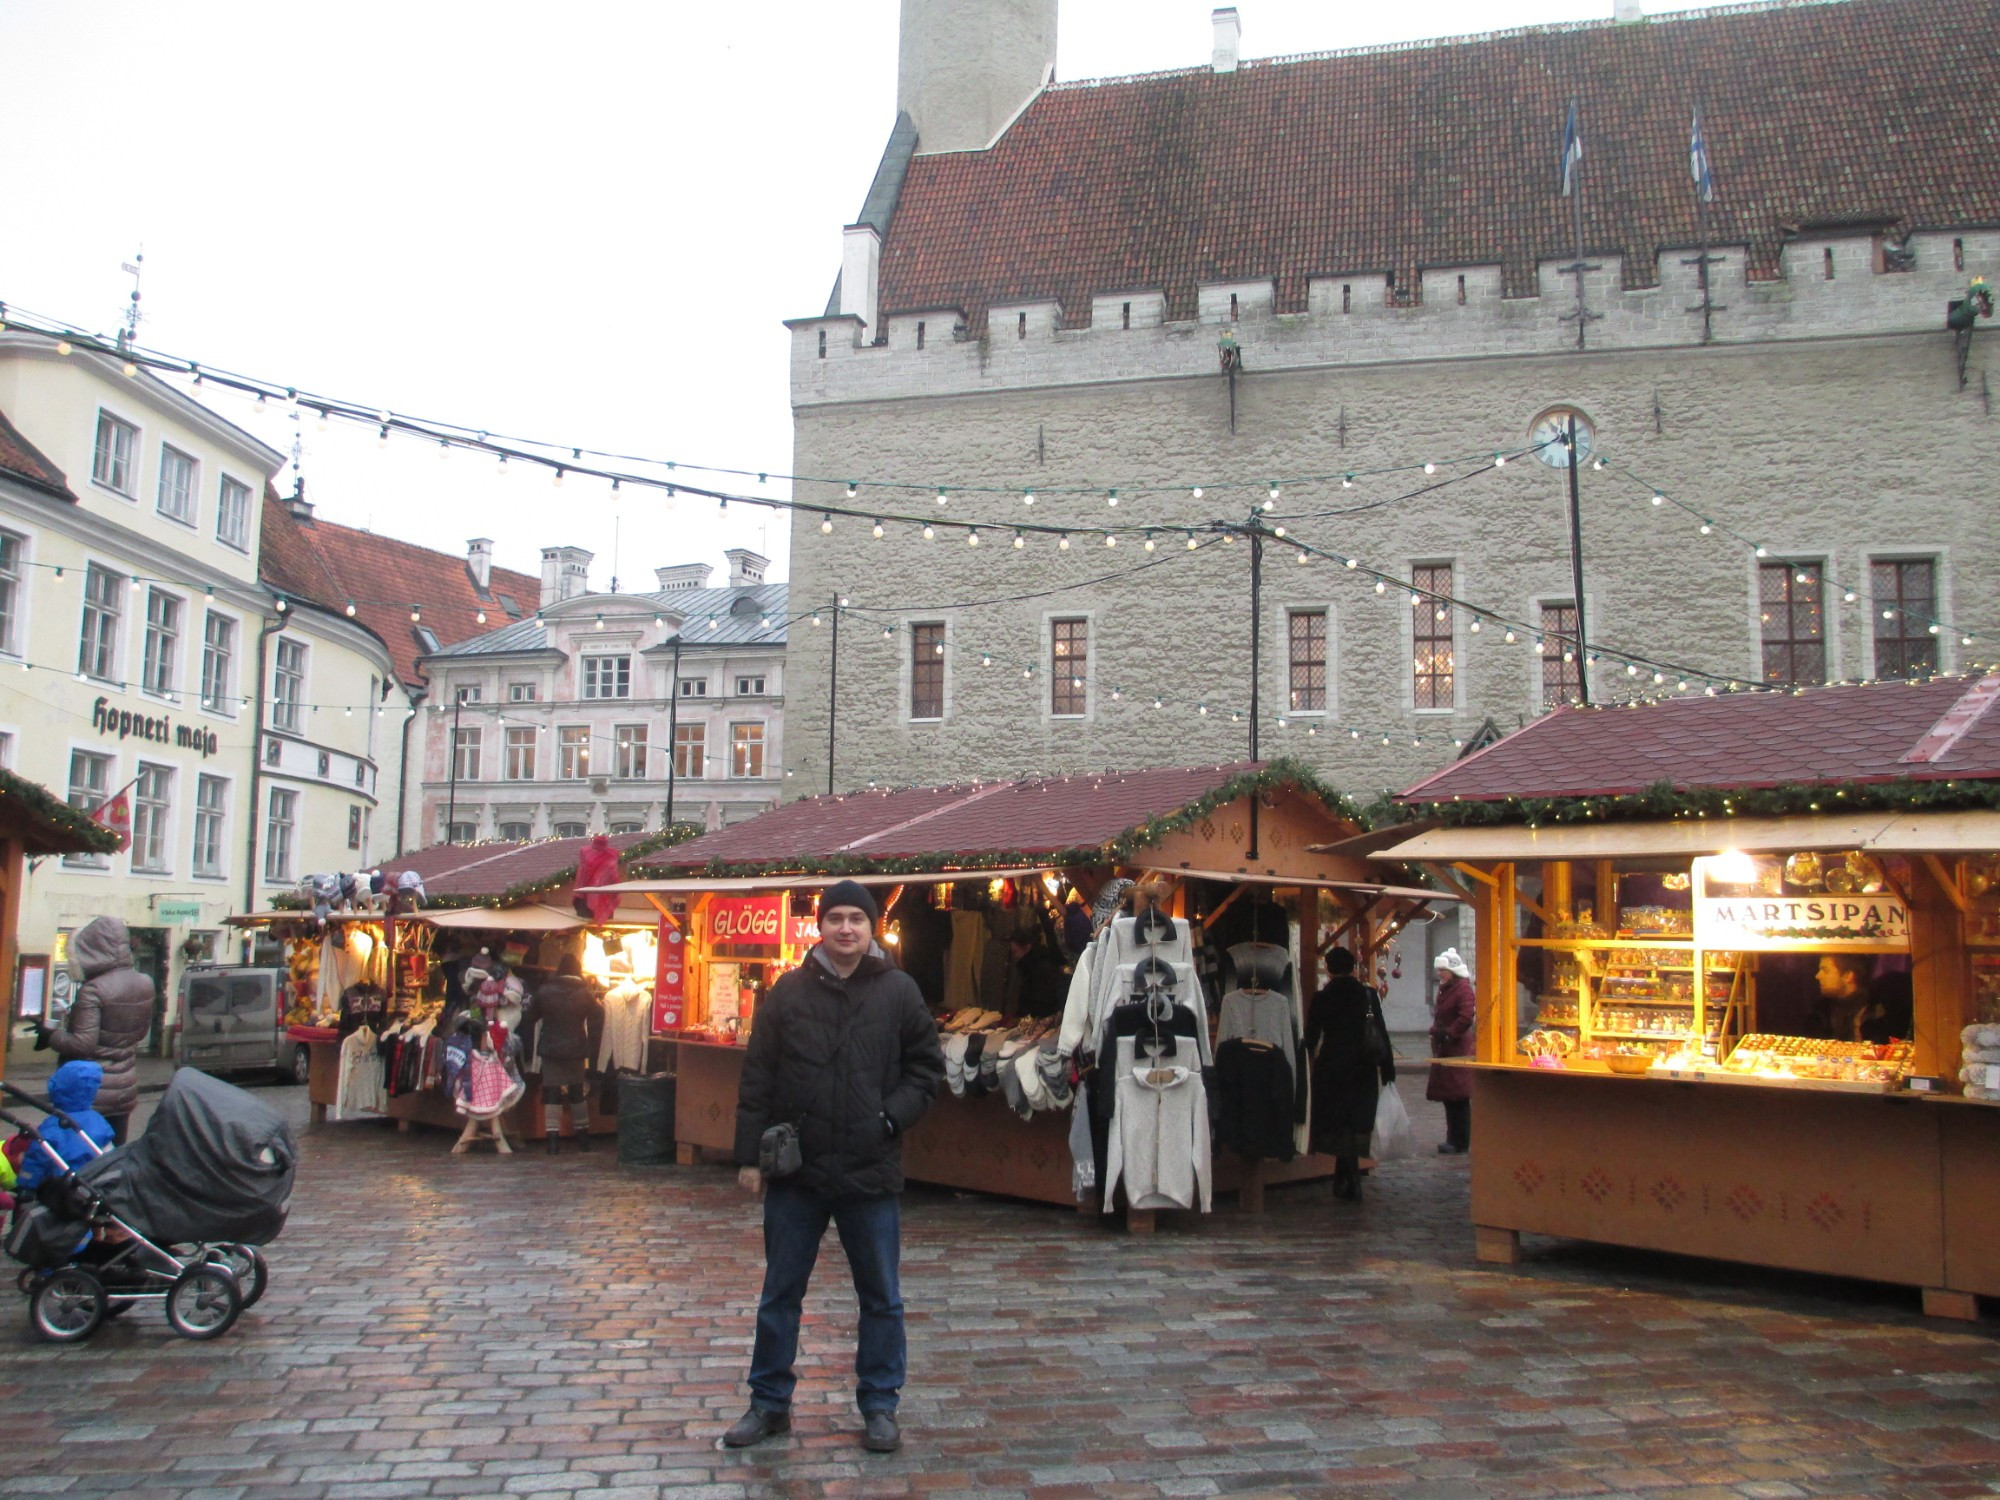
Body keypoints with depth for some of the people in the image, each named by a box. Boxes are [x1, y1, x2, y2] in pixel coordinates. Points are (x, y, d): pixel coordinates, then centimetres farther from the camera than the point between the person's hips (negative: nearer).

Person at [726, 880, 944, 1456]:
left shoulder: (898, 991, -1)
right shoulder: (789, 992, 1)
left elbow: (927, 1067, 6)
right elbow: (757, 1079, 2)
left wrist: (893, 1117, -9)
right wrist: (751, 1155, -1)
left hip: (871, 1171, -1)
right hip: (796, 1170, 1)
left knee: (881, 1297, 9)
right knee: (779, 1293, 12)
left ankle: (880, 1406, 24)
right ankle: (769, 1403, 27)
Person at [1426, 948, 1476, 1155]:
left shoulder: (1463, 989, -13)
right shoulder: (1444, 989, 16)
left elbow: (1467, 1016, -24)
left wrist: (1448, 1034, -18)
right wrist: (1436, 1031, 7)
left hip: (1457, 1048, -9)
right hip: (1444, 1049, 9)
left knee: (1458, 1098, -6)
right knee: (1448, 1097, 11)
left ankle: (1460, 1143, -2)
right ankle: (1454, 1140, 17)